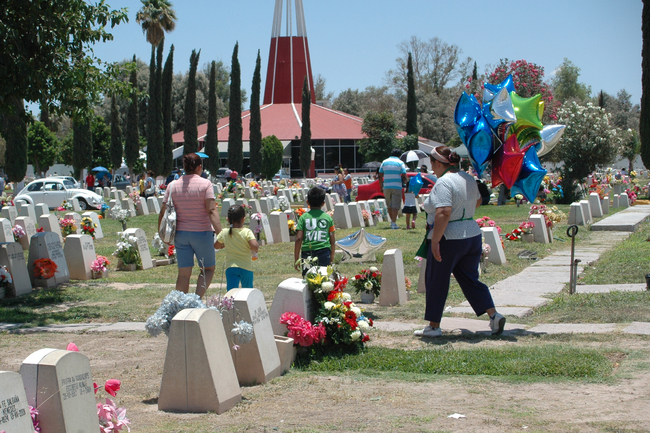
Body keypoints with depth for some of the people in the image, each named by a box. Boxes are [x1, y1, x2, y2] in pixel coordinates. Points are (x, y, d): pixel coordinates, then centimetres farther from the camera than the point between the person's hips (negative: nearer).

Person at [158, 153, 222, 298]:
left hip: (180, 233, 3)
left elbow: (163, 212, 3)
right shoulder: (205, 184, -7)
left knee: (183, 273, 8)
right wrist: (220, 233, -21)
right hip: (202, 233, -3)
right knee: (208, 269, 11)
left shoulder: (173, 186, 4)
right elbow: (211, 210, -17)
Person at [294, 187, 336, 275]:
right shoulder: (328, 218, 6)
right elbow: (332, 240, 6)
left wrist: (296, 259, 0)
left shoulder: (304, 217, 2)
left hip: (307, 252, 0)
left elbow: (298, 239, -4)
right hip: (324, 253, 0)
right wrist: (332, 258, 14)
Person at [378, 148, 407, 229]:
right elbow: (404, 176, -7)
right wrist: (404, 181, 13)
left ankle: (392, 221, 24)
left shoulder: (385, 162, 10)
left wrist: (381, 186, 17)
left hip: (386, 186, 3)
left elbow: (380, 176, 9)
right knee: (395, 205, -3)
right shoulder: (400, 163, 0)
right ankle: (394, 223, -10)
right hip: (397, 186, -3)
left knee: (389, 205, 16)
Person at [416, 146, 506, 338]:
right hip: (473, 236, 8)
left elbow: (443, 213, -28)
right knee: (470, 279, 16)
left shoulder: (444, 182, -17)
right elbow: (477, 201, 26)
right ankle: (493, 314, 4)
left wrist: (435, 241, -25)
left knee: (436, 282, 6)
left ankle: (434, 326, 14)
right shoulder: (468, 179, 9)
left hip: (449, 240, -8)